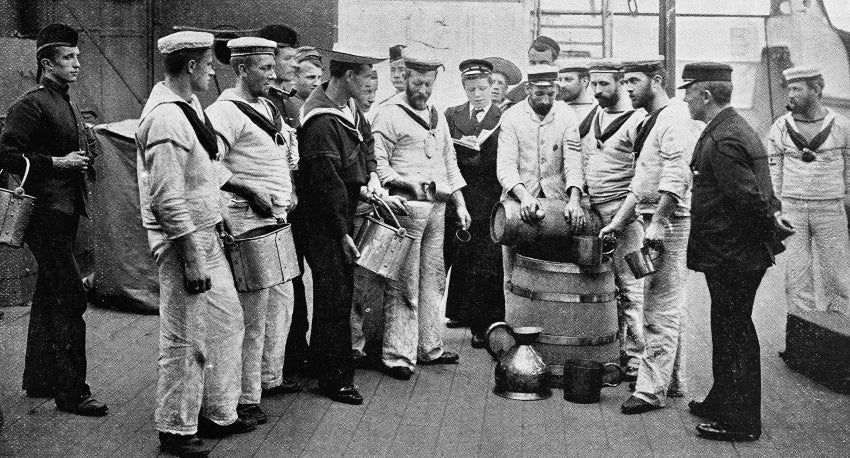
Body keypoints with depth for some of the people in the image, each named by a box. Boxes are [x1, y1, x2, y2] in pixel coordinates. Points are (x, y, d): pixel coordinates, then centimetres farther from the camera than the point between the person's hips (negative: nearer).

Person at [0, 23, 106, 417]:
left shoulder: (68, 105, 18)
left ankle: (38, 379, 26)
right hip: (46, 211, -10)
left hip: (66, 211, 10)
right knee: (71, 298, -11)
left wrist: (83, 158, 11)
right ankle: (71, 391, -5)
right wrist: (57, 163, -18)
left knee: (49, 296, 16)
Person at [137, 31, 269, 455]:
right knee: (185, 340, 2)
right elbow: (169, 201, -25)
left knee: (227, 323, 17)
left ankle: (218, 414, 30)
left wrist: (246, 189, 22)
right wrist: (191, 261, -23)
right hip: (182, 242, -10)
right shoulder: (165, 119, -23)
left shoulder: (188, 104, 8)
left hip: (205, 234, 10)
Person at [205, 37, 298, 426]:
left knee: (281, 302, 17)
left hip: (277, 219, 9)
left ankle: (270, 377, 33)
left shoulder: (269, 108, 16)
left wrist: (287, 195, 19)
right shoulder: (227, 111, -13)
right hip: (248, 221, -9)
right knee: (252, 313, -4)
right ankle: (245, 397, 6)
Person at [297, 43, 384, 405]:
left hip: (346, 214, 10)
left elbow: (365, 140, 24)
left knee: (341, 290, 18)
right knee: (334, 295, -3)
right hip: (326, 225, -10)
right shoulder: (321, 123, -25)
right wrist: (343, 235, -17)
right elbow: (327, 183, -23)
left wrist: (372, 173, 4)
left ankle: (321, 361, 33)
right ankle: (334, 379, 7)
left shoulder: (349, 106, 5)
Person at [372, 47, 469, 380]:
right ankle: (397, 356, -2)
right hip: (406, 206, -7)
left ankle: (429, 348, 22)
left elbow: (449, 164, 24)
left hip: (437, 207, 8)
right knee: (404, 285, -7)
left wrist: (460, 203, 17)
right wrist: (406, 183, -23)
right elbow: (377, 162, -9)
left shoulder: (437, 117, 19)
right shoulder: (390, 114, -5)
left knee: (433, 280, 12)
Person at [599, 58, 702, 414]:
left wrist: (656, 222, -24)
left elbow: (675, 178, -22)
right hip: (657, 222, 10)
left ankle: (651, 390, -3)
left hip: (672, 221, -10)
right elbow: (641, 181, 23)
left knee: (660, 310, -7)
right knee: (666, 308, 16)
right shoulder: (651, 123, 20)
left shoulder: (675, 120, -12)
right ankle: (672, 382, 26)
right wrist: (618, 221, 18)